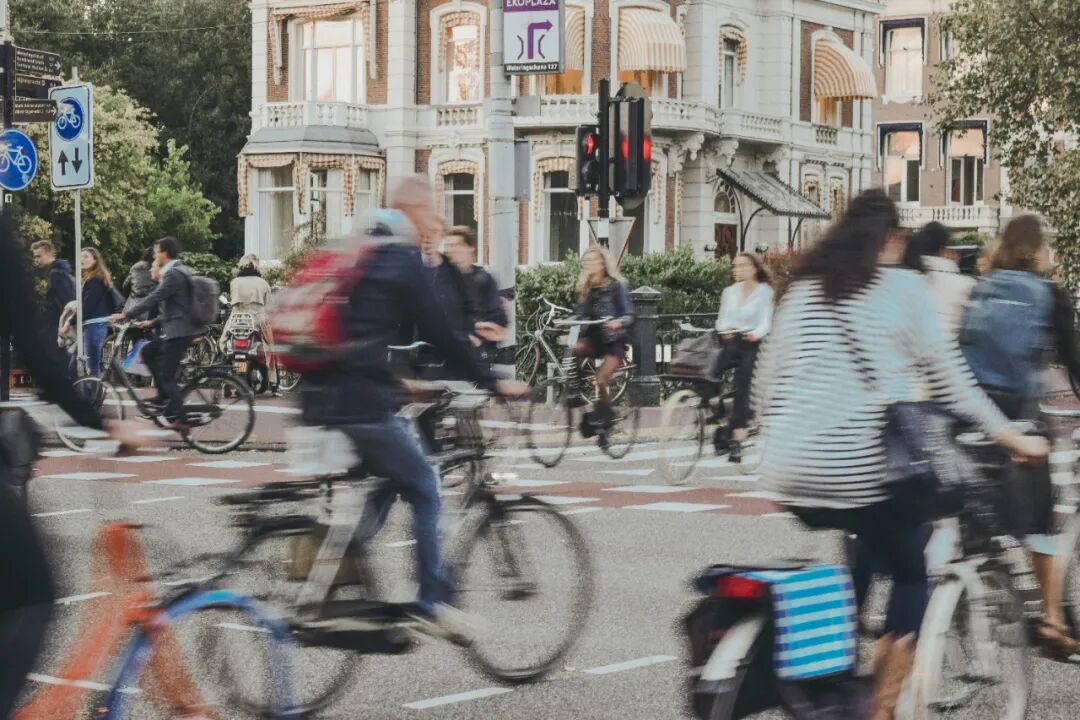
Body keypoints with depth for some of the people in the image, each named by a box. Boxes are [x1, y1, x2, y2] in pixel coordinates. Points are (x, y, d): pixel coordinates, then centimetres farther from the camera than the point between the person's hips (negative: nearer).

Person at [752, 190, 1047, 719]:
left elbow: (766, 380, 15)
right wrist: (1010, 436, 9)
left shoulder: (802, 287, 15)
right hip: (864, 468, -5)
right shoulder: (902, 287, 2)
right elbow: (947, 377, 1)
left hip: (793, 471, 5)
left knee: (859, 553, 30)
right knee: (912, 577, 14)